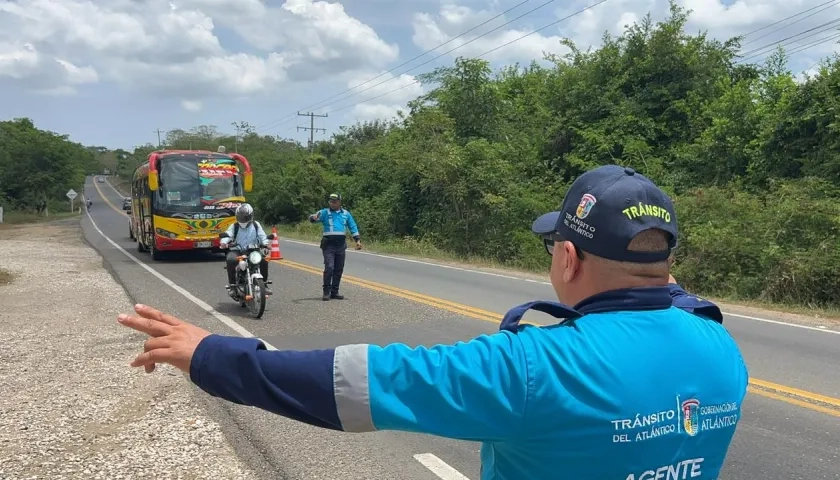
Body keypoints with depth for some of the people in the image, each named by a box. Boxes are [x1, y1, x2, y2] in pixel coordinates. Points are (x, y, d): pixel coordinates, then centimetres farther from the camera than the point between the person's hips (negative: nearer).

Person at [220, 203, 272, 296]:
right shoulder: (234, 226, 7)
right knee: (231, 260, -33)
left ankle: (264, 284, -5)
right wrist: (224, 242, -29)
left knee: (264, 260, -24)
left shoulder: (256, 225, 11)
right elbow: (228, 234, -7)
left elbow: (262, 235, 3)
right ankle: (232, 285, -19)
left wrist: (265, 243, -19)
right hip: (237, 250, -1)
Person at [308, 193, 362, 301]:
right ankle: (326, 292, -3)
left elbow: (353, 227, 14)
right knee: (329, 268, -12)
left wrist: (358, 240, 3)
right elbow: (313, 218, -13)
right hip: (328, 244, -4)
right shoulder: (325, 212, 2)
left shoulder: (346, 214, 11)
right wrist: (314, 217, -38)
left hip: (341, 245, 4)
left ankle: (334, 292, 16)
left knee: (339, 270, 7)